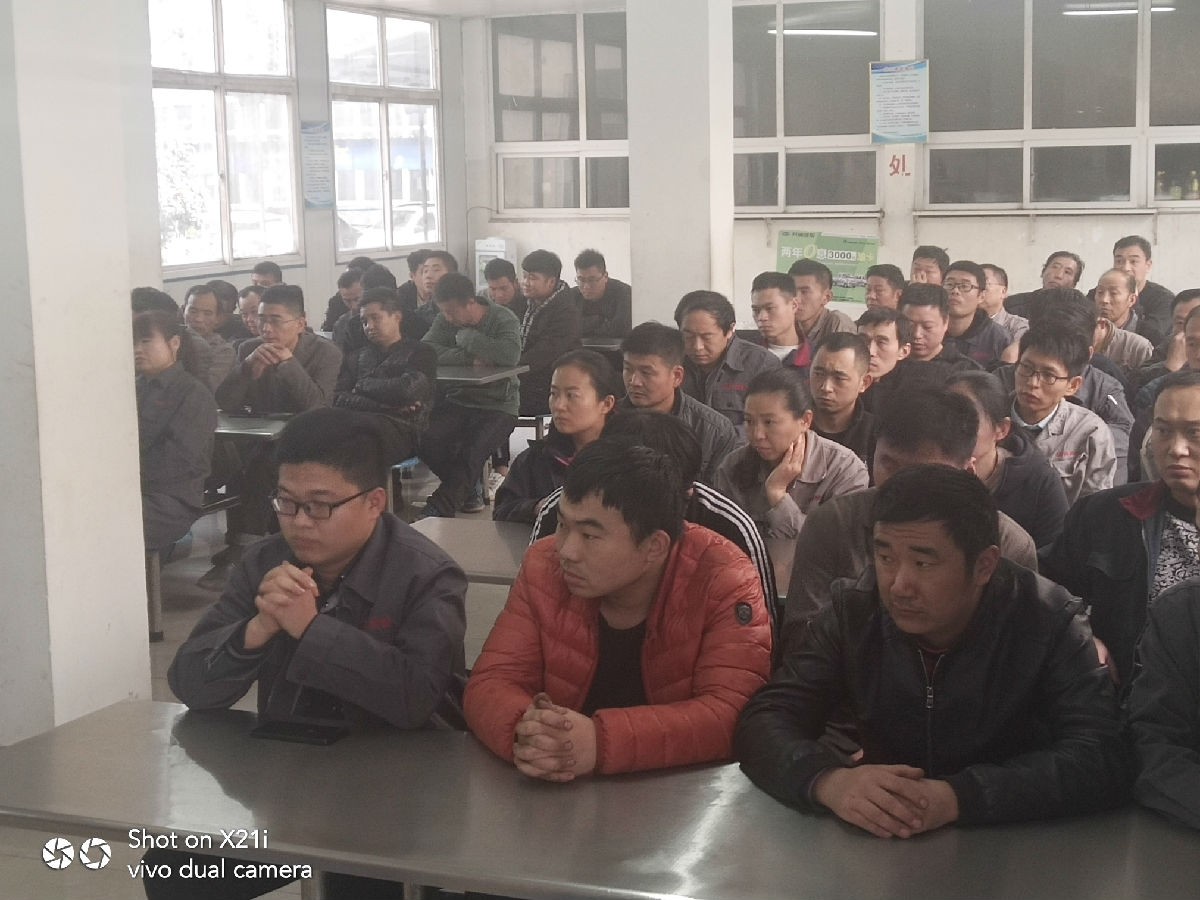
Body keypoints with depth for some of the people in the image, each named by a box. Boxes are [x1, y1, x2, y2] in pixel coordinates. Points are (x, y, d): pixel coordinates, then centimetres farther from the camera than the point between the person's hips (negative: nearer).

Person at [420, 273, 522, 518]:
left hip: (498, 405, -4)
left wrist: (466, 337, -18)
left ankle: (438, 511, -18)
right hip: (457, 399, 5)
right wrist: (470, 358, -21)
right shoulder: (445, 321, 5)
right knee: (429, 442, -22)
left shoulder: (504, 320, -8)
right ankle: (470, 488, 2)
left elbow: (510, 355, -29)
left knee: (471, 453, -29)